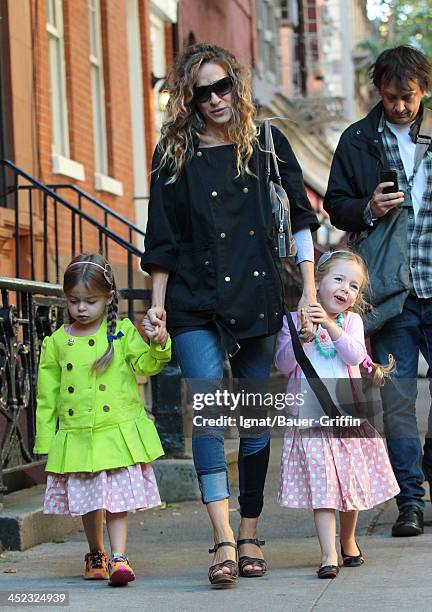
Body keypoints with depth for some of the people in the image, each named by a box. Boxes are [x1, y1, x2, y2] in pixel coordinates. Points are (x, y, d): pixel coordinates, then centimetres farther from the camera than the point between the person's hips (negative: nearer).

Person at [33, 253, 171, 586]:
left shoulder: (122, 332, 1)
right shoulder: (57, 342, 5)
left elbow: (144, 364, -7)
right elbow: (48, 396, 8)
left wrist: (159, 346, -28)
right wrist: (45, 441, 7)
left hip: (118, 432, -2)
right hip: (76, 437, 2)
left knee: (118, 497, -7)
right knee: (87, 500, 12)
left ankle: (119, 557, -5)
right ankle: (96, 554, 30)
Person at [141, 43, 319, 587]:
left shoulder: (267, 145, 8)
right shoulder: (174, 155, 5)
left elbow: (300, 219, 9)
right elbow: (163, 241, 7)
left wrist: (309, 291, 3)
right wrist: (157, 304, 0)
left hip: (258, 300, 2)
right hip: (196, 305, -2)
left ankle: (250, 533, 16)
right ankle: (224, 542, -19)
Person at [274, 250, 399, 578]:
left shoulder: (352, 321, 4)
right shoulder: (295, 318, 1)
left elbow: (355, 356, -13)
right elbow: (283, 364, -3)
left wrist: (330, 325, -23)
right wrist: (300, 338, -19)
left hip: (349, 413, 2)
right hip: (311, 417, -2)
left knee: (352, 480, 9)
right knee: (321, 483, -9)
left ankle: (348, 540, 32)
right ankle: (329, 554, -12)